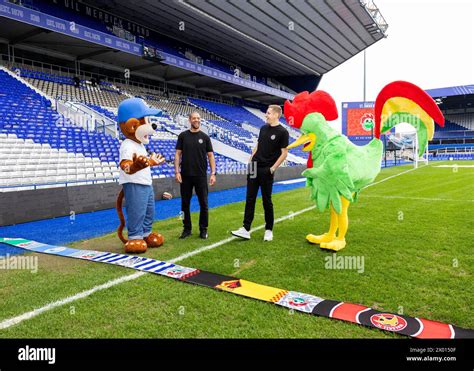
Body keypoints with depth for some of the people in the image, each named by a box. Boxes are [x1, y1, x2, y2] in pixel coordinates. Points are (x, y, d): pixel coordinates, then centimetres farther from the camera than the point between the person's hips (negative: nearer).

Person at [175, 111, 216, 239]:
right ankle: (187, 228, 20)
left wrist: (213, 173, -6)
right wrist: (177, 171, -8)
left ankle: (203, 229, 15)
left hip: (201, 176, 0)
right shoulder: (183, 136, 4)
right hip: (185, 175, 1)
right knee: (185, 203, 7)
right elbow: (178, 154, 2)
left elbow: (210, 156, 3)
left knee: (203, 203, 3)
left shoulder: (205, 137, 3)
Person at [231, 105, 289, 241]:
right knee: (250, 199, 4)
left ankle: (269, 230, 19)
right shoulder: (263, 128, 11)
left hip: (266, 171, -6)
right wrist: (250, 160, 9)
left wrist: (273, 168, -13)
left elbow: (284, 153, -10)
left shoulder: (282, 132, -8)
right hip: (254, 168, 6)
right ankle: (246, 229, 7)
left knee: (267, 200, 4)